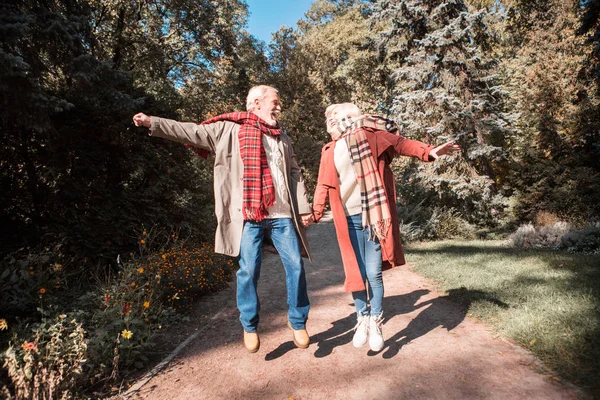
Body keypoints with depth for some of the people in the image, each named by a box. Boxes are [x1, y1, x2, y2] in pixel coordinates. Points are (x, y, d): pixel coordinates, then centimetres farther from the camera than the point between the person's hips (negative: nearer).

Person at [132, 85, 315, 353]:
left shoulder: (282, 138, 19)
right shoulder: (229, 130, 7)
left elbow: (295, 174, 17)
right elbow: (193, 132, 4)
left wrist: (304, 207, 10)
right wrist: (153, 123, -2)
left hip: (282, 215, 4)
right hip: (249, 216, -3)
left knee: (295, 266, 2)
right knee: (248, 270, 0)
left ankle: (298, 323, 22)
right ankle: (250, 327, 22)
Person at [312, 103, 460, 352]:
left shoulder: (369, 136, 0)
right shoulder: (329, 152, 11)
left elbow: (401, 144, -2)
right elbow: (323, 186, 13)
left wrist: (428, 152, -16)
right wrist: (315, 213, 7)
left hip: (373, 217, -3)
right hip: (348, 221, 3)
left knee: (373, 273, 0)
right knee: (356, 274, 5)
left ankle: (375, 322, 22)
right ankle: (362, 319, 27)